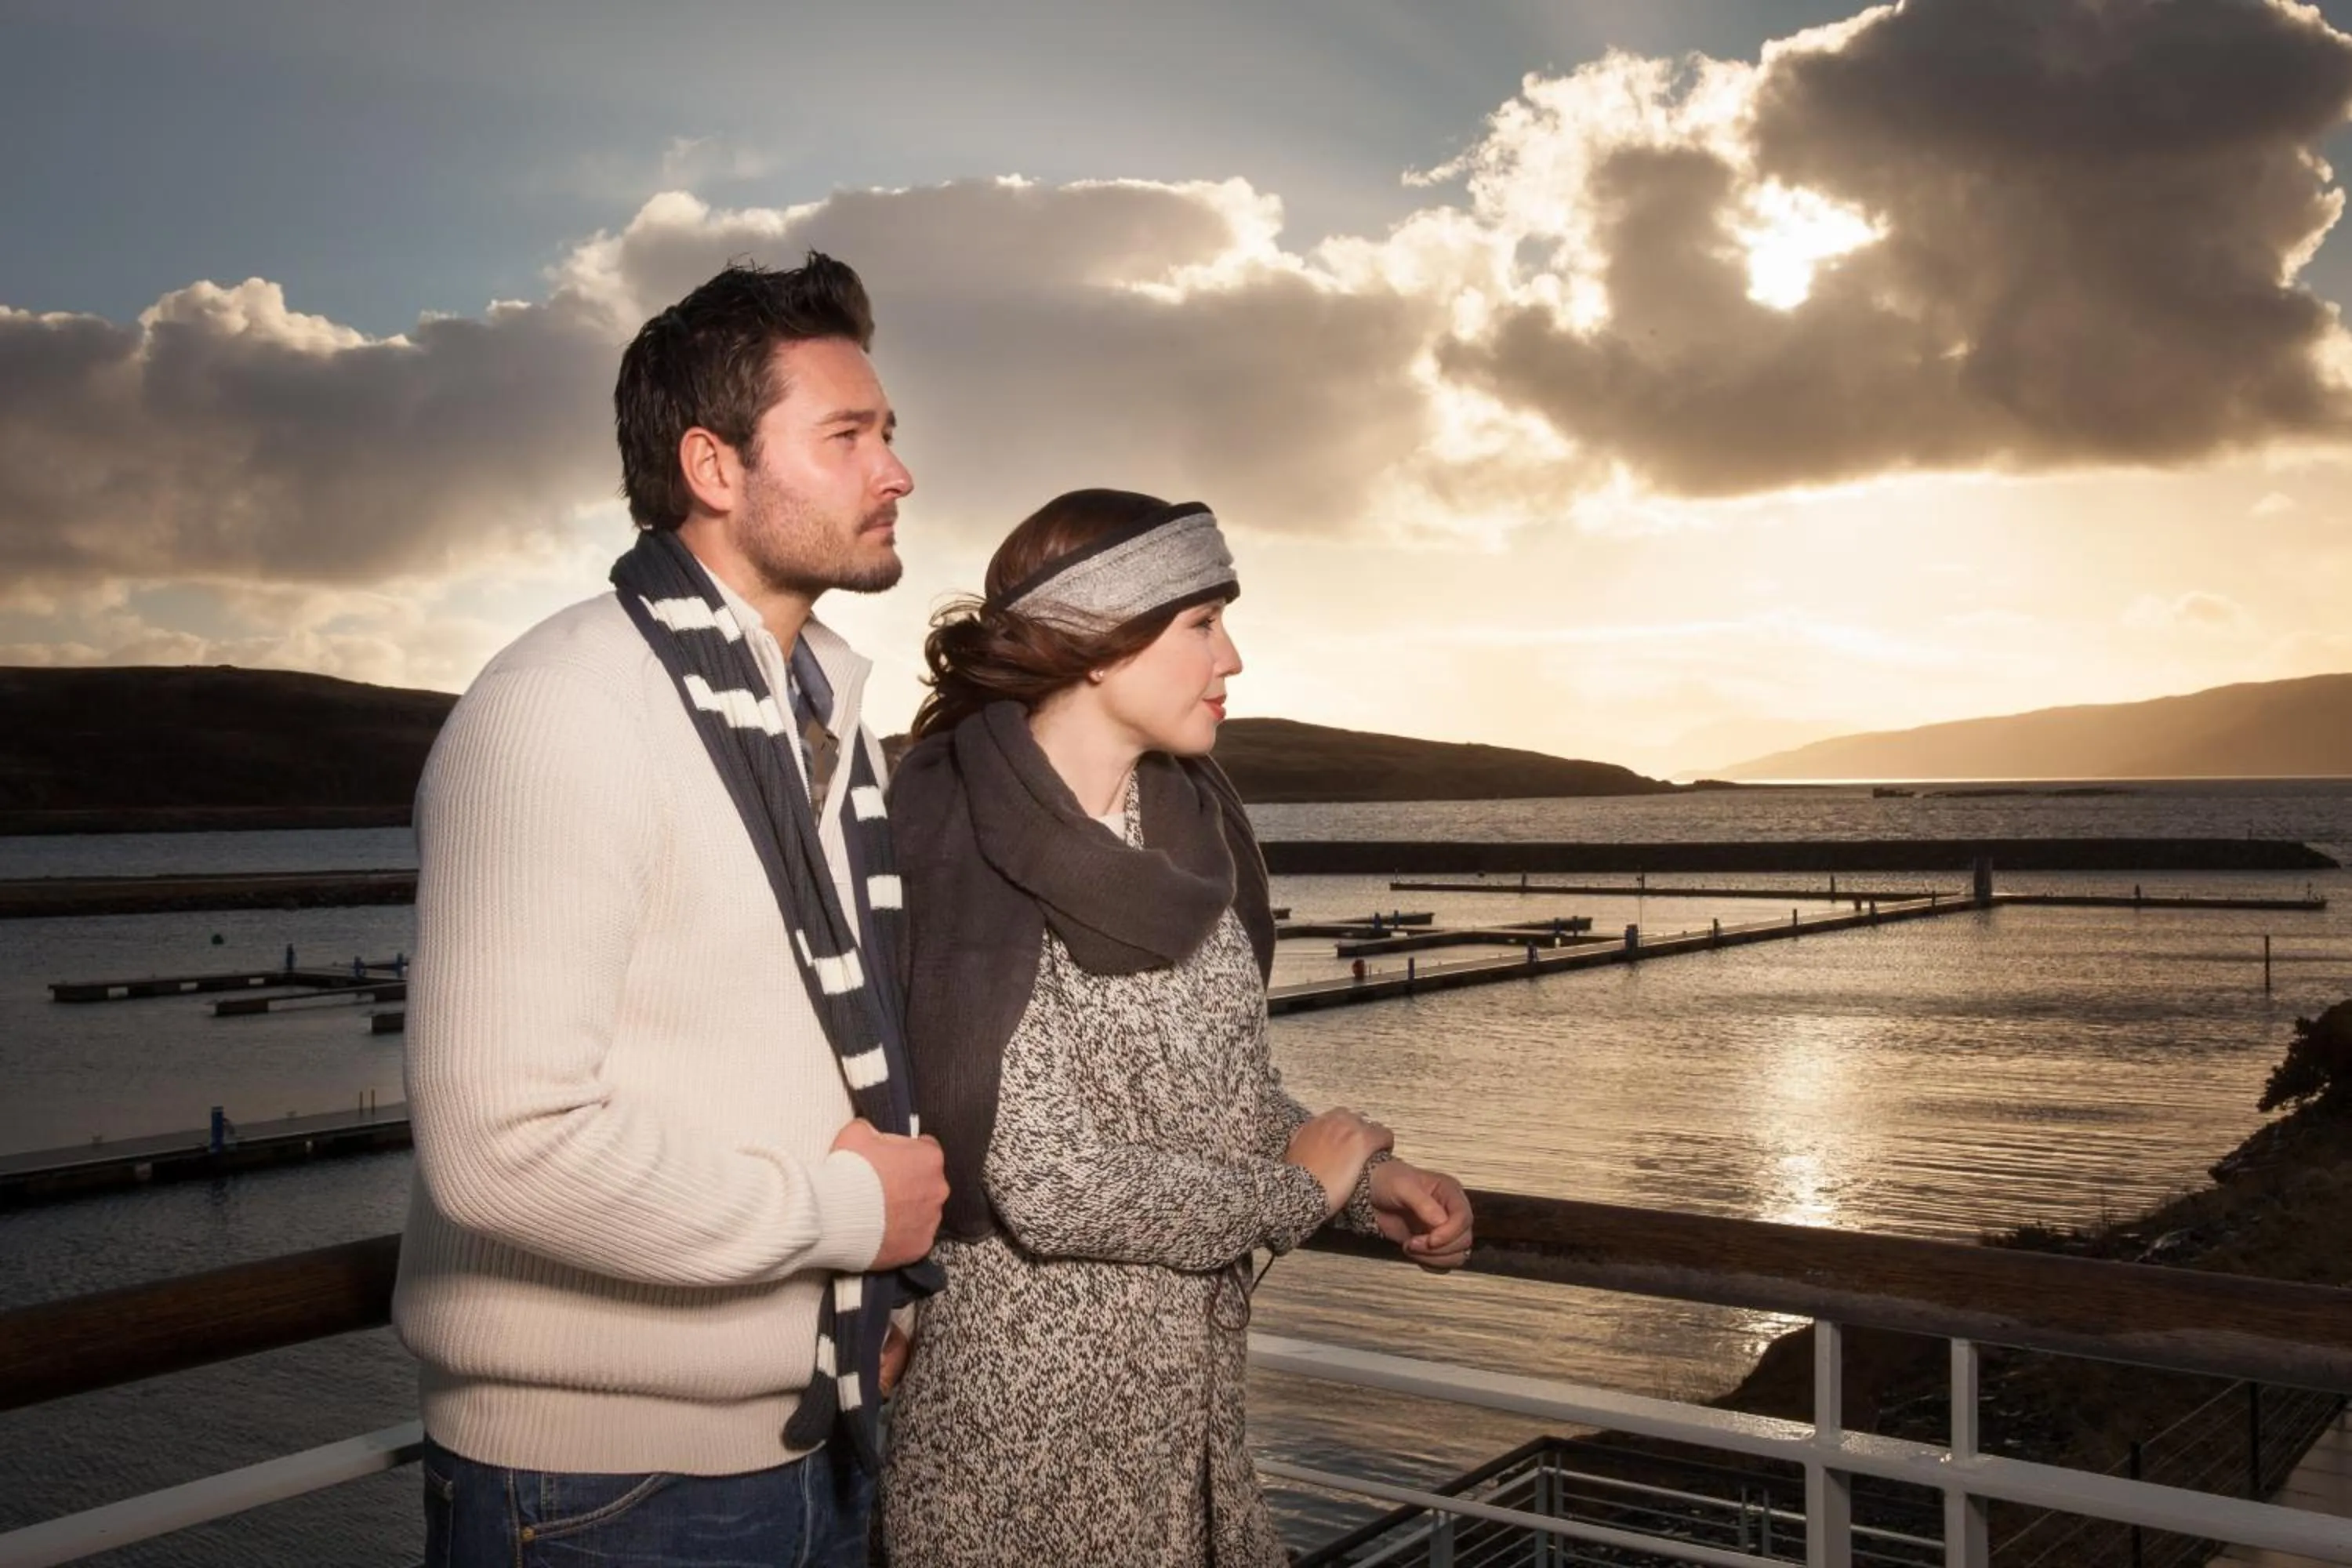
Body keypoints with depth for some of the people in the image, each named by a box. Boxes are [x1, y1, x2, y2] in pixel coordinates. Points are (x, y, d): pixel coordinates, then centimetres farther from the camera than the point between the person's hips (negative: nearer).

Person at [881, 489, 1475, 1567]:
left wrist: (1367, 1179, -3)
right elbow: (1050, 1185, -25)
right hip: (1020, 1415, -6)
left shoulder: (1187, 824, 1)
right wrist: (1301, 1190, -12)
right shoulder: (962, 856, -20)